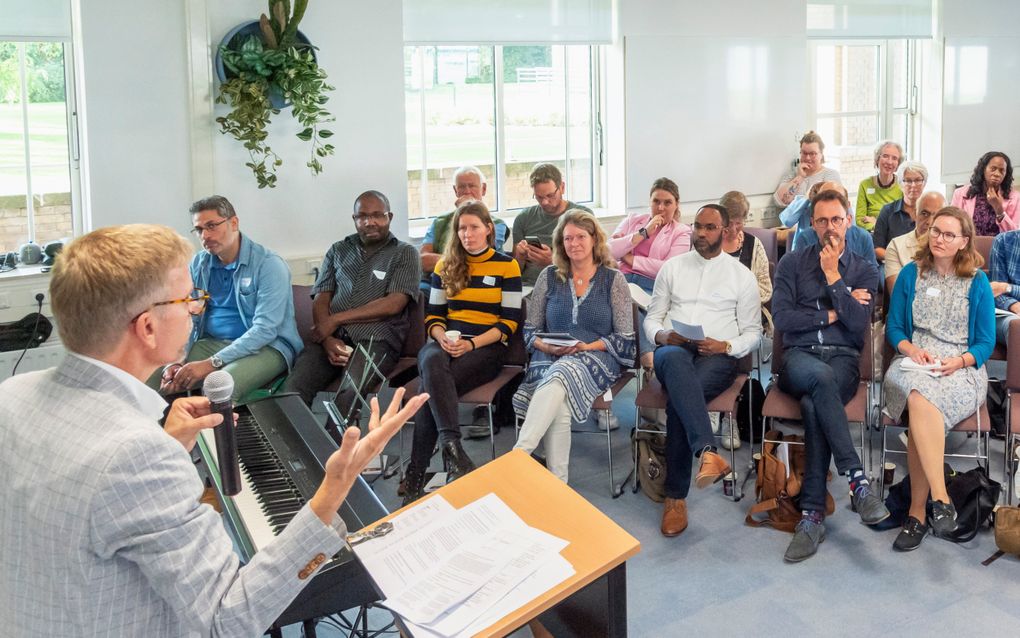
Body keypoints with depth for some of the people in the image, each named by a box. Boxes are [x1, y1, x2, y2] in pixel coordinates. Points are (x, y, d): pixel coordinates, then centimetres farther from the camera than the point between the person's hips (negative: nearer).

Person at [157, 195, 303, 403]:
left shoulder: (269, 265, -11)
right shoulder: (198, 264, 8)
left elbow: (265, 329, -19)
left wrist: (211, 363, -26)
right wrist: (175, 362, -15)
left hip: (265, 347, -5)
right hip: (210, 343, 6)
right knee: (151, 377, -16)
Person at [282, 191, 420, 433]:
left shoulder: (404, 254, 11)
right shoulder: (338, 250, 23)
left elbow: (393, 304, -3)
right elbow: (321, 299, 13)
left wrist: (336, 319, -5)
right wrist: (328, 339, -8)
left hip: (377, 339, -3)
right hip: (332, 338, 4)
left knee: (350, 391, -36)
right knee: (293, 388, -27)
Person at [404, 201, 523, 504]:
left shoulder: (507, 266, 6)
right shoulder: (445, 266, 17)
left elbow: (509, 322, 0)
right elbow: (434, 315, 15)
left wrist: (472, 343, -15)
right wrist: (443, 337, -9)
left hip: (487, 347, -2)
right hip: (446, 343, 3)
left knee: (432, 387, -33)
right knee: (433, 361, -38)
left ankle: (416, 474, -34)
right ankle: (453, 449, -50)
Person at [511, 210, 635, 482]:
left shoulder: (614, 279, 8)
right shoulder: (549, 277, 15)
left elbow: (624, 338, 4)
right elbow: (530, 330, 15)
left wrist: (586, 347, -12)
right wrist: (547, 347, -7)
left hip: (597, 357, -2)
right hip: (549, 358, 2)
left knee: (558, 379, -38)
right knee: (558, 405, -34)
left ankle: (517, 455, -47)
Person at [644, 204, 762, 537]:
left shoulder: (742, 275, 13)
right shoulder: (672, 267, 18)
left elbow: (753, 332, 13)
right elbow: (652, 317, 18)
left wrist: (725, 346, -8)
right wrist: (661, 335, -6)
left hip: (717, 357, -1)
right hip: (673, 350, 1)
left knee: (678, 400, -35)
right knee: (676, 359, -41)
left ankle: (676, 496, -28)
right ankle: (707, 452, -58)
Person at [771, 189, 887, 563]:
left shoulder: (865, 270, 14)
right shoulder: (792, 263, 13)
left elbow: (859, 323, -2)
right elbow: (781, 318, 0)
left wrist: (833, 277, -4)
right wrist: (833, 313, 0)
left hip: (843, 358, 0)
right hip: (800, 355, 0)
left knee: (814, 405, -36)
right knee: (821, 377, -40)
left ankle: (812, 514, -35)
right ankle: (856, 478, -42)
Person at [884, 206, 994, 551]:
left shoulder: (977, 283, 6)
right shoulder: (910, 274, 10)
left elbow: (986, 342, 6)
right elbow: (894, 328, 13)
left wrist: (959, 361, -14)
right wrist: (912, 350, -8)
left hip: (961, 368, -1)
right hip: (914, 362, 2)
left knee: (922, 404, -36)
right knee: (921, 399, -37)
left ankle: (917, 510, -30)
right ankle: (940, 498, -36)